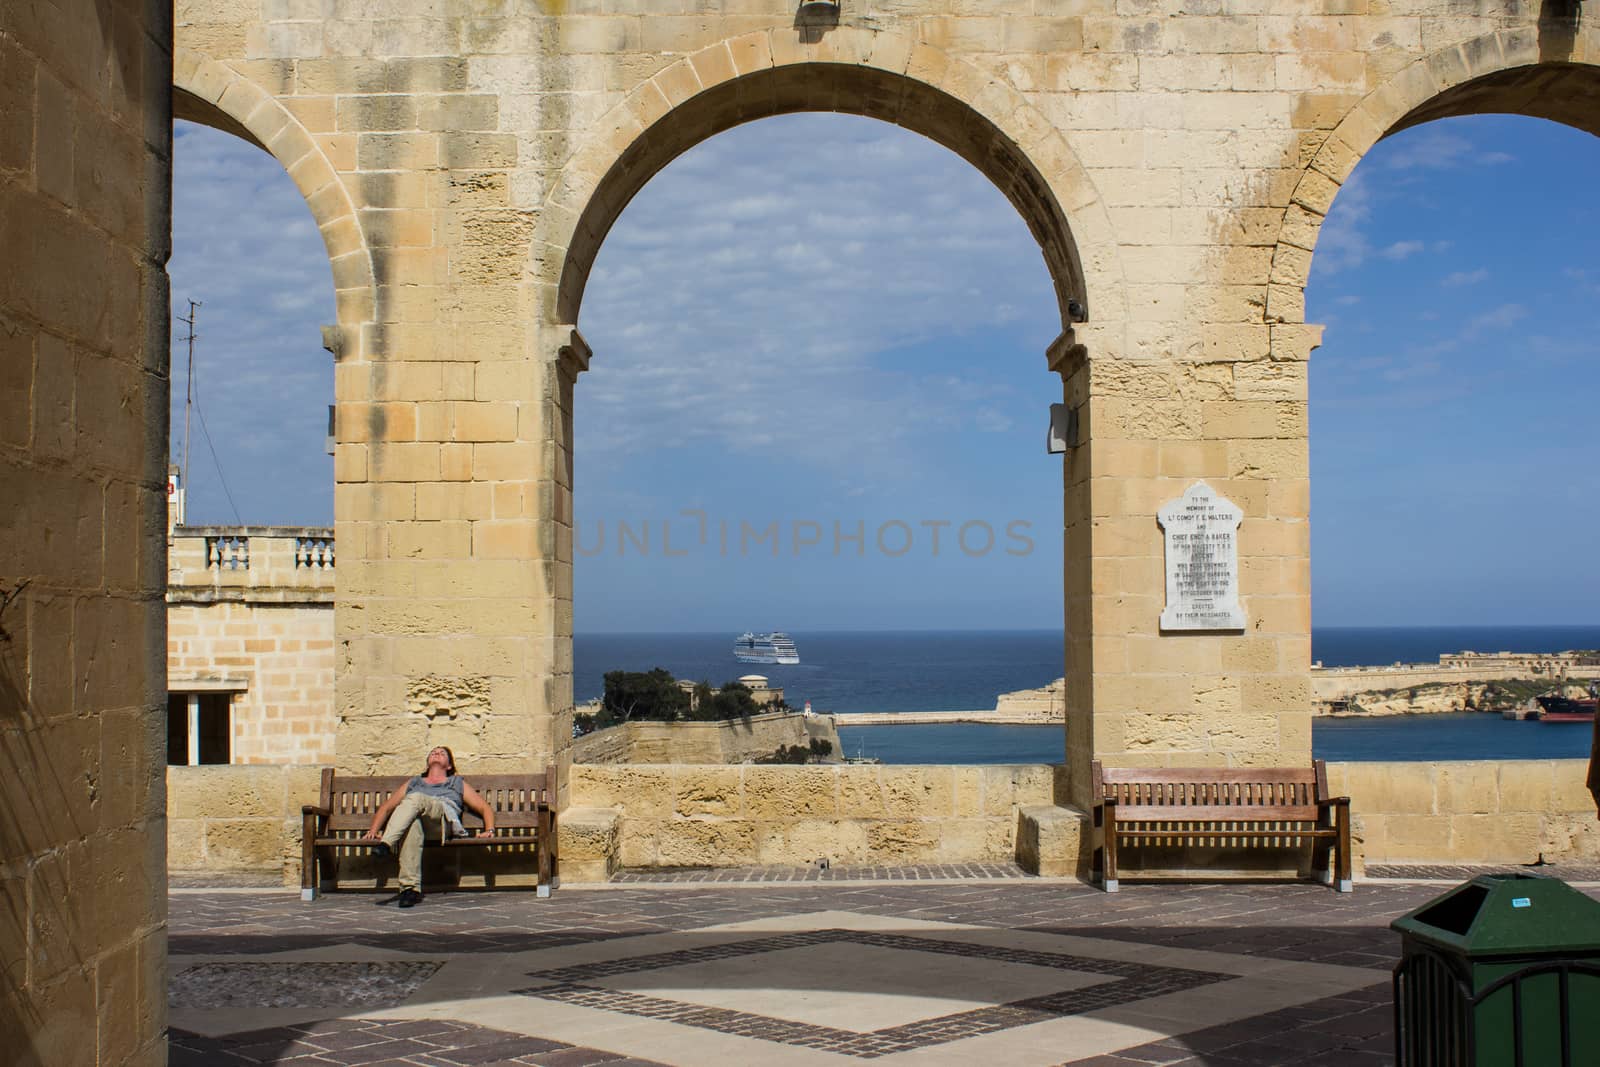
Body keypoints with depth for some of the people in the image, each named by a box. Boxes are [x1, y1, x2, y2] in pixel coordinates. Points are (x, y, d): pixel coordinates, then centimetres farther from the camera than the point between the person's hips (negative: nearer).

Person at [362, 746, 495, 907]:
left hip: (444, 818, -1)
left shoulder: (458, 784, 37)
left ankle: (386, 845, -50)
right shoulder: (413, 784, 42)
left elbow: (485, 808, 28)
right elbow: (386, 807, 34)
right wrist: (374, 831, 15)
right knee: (413, 824, -40)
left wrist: (489, 830, 7)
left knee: (416, 798, -34)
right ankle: (411, 888, -51)